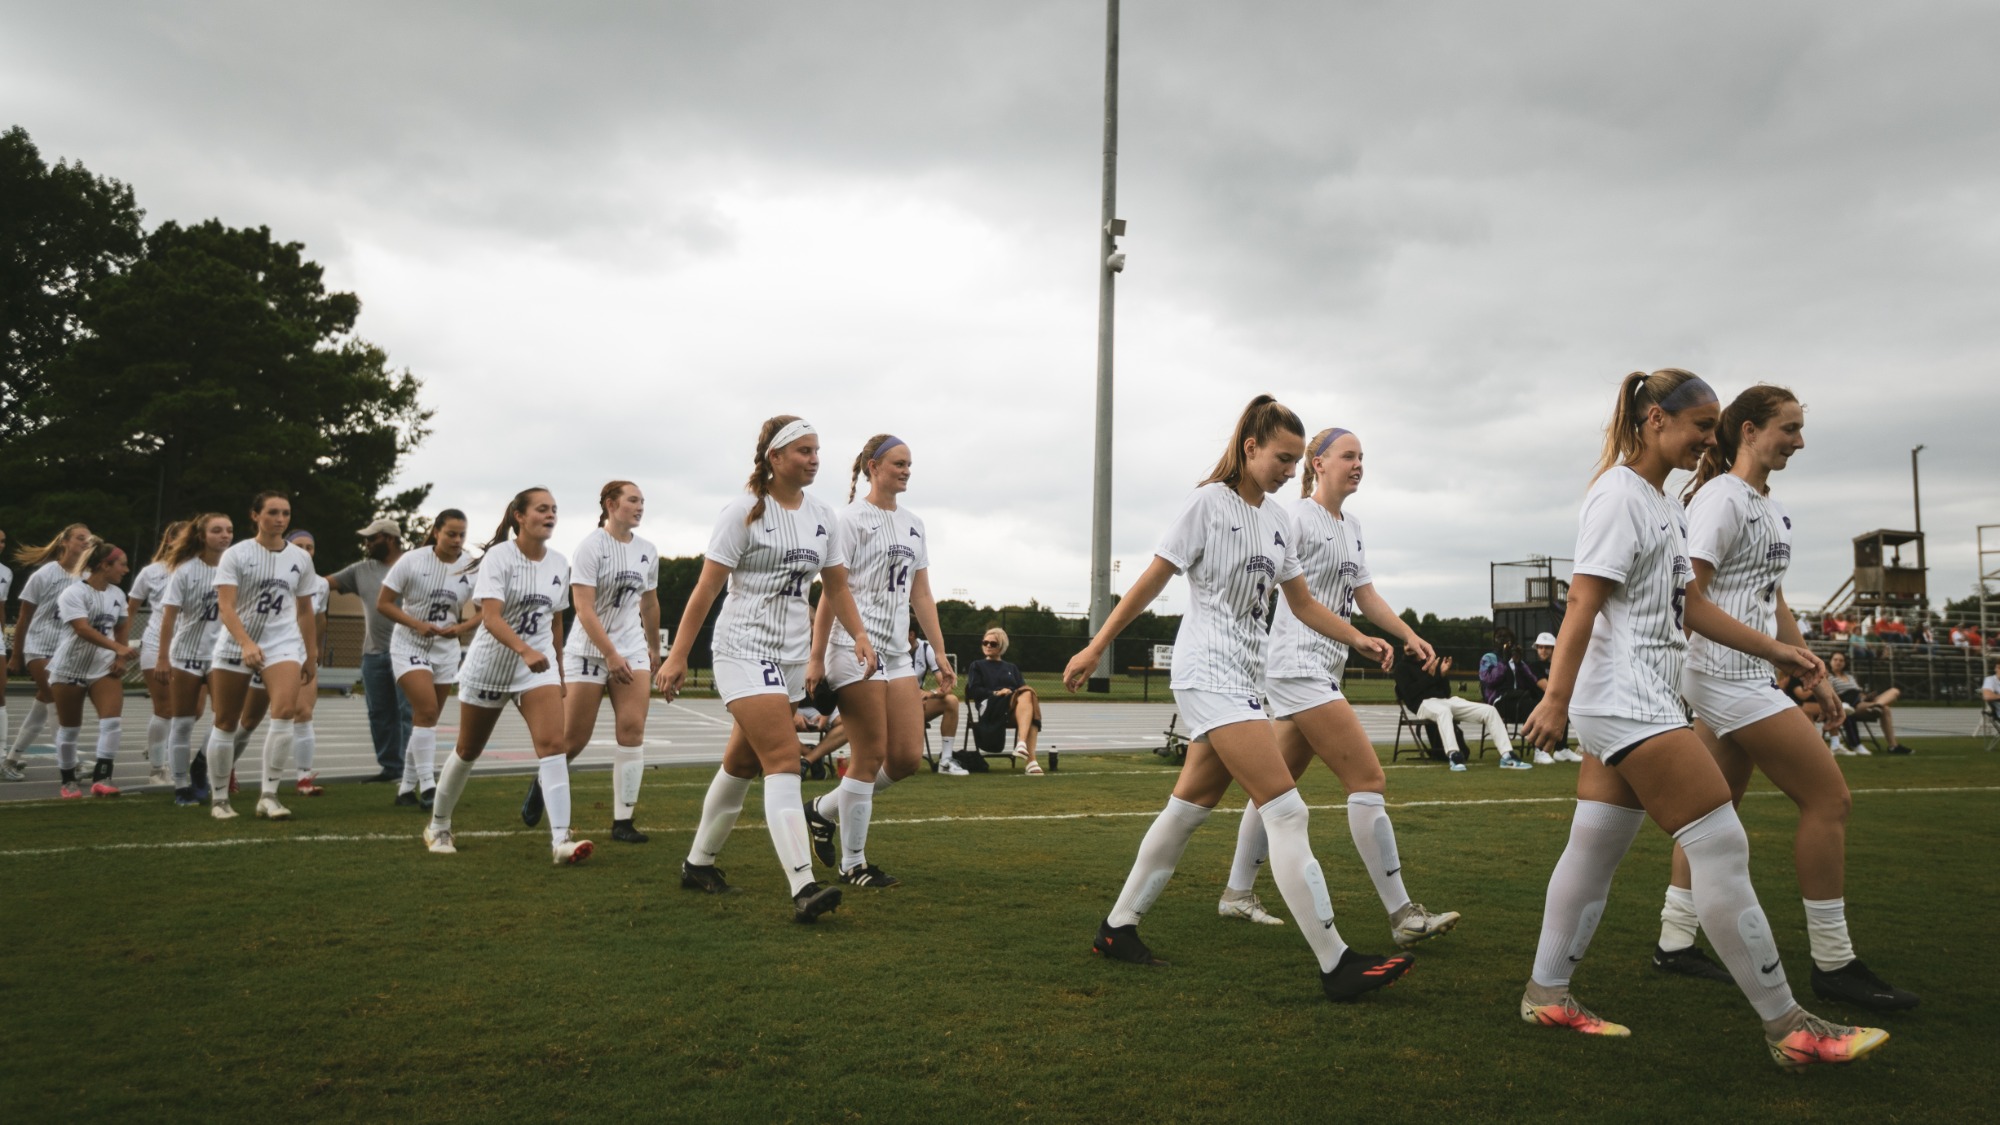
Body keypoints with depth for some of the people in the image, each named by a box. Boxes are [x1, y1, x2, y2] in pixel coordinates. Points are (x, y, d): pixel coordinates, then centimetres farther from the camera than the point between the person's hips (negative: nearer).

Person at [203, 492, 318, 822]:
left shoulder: (301, 558, 5)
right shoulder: (235, 554, -5)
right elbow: (225, 606, -15)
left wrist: (311, 655, 15)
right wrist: (246, 643, -30)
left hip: (284, 643, 1)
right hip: (235, 644, -1)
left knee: (285, 712, -21)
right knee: (226, 723, 6)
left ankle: (268, 794, -15)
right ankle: (218, 797, 22)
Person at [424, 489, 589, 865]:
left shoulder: (559, 563, 3)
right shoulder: (499, 557, -14)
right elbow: (490, 617, -26)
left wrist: (560, 671, 16)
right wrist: (525, 650, -41)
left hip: (539, 664, 3)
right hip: (490, 664, -3)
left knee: (553, 744, -17)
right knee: (468, 751, 13)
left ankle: (560, 840, -20)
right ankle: (438, 826, 36)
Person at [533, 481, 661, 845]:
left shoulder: (647, 550, 6)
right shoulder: (592, 545, -11)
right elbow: (583, 607, -18)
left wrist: (654, 648, 24)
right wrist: (611, 655, -23)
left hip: (632, 650, 4)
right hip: (588, 651, -4)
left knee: (632, 731, -9)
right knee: (574, 738, 1)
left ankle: (623, 822, -3)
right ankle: (542, 784, 34)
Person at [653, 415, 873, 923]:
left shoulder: (822, 515, 8)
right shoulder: (744, 512, -9)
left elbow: (836, 585, 15)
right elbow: (707, 587, -10)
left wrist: (859, 635, 1)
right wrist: (678, 656, -12)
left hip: (791, 655, 7)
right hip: (743, 651, -7)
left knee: (742, 763, 15)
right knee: (784, 760, -18)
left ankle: (698, 863, 32)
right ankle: (803, 888, -22)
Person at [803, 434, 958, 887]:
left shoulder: (914, 523, 15)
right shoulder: (853, 519, -5)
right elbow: (831, 592, -8)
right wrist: (815, 658, -12)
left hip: (897, 654, 7)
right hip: (856, 651, -7)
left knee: (908, 756, 2)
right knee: (870, 756, -4)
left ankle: (825, 809, 21)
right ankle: (852, 864, 9)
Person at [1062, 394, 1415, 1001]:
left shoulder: (1277, 520, 13)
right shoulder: (1209, 502, -8)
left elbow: (1304, 605, 18)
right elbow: (1151, 582, -6)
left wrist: (1360, 639, 3)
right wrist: (1095, 648, -4)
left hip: (1245, 678, 8)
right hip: (1208, 673, -8)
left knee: (1189, 809, 12)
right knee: (1287, 812, -13)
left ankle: (1117, 928, 24)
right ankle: (1335, 963, -12)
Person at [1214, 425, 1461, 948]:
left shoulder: (1352, 527, 18)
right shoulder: (1294, 516, -9)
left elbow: (1365, 594, 22)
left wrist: (1408, 634, 9)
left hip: (1324, 670, 9)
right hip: (1296, 666, -9)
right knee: (1367, 777, -13)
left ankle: (1237, 893, 22)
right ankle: (1402, 915, -9)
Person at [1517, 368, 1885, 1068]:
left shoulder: (1664, 504, 17)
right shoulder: (1618, 494, -12)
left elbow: (1690, 606, 21)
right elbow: (1582, 603, -18)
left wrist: (1774, 651, 18)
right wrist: (1557, 699, -21)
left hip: (1642, 702, 10)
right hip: (1624, 702, -10)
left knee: (1596, 847, 11)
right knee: (1720, 847, -7)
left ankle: (1546, 994, 18)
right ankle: (1785, 1026, 2)